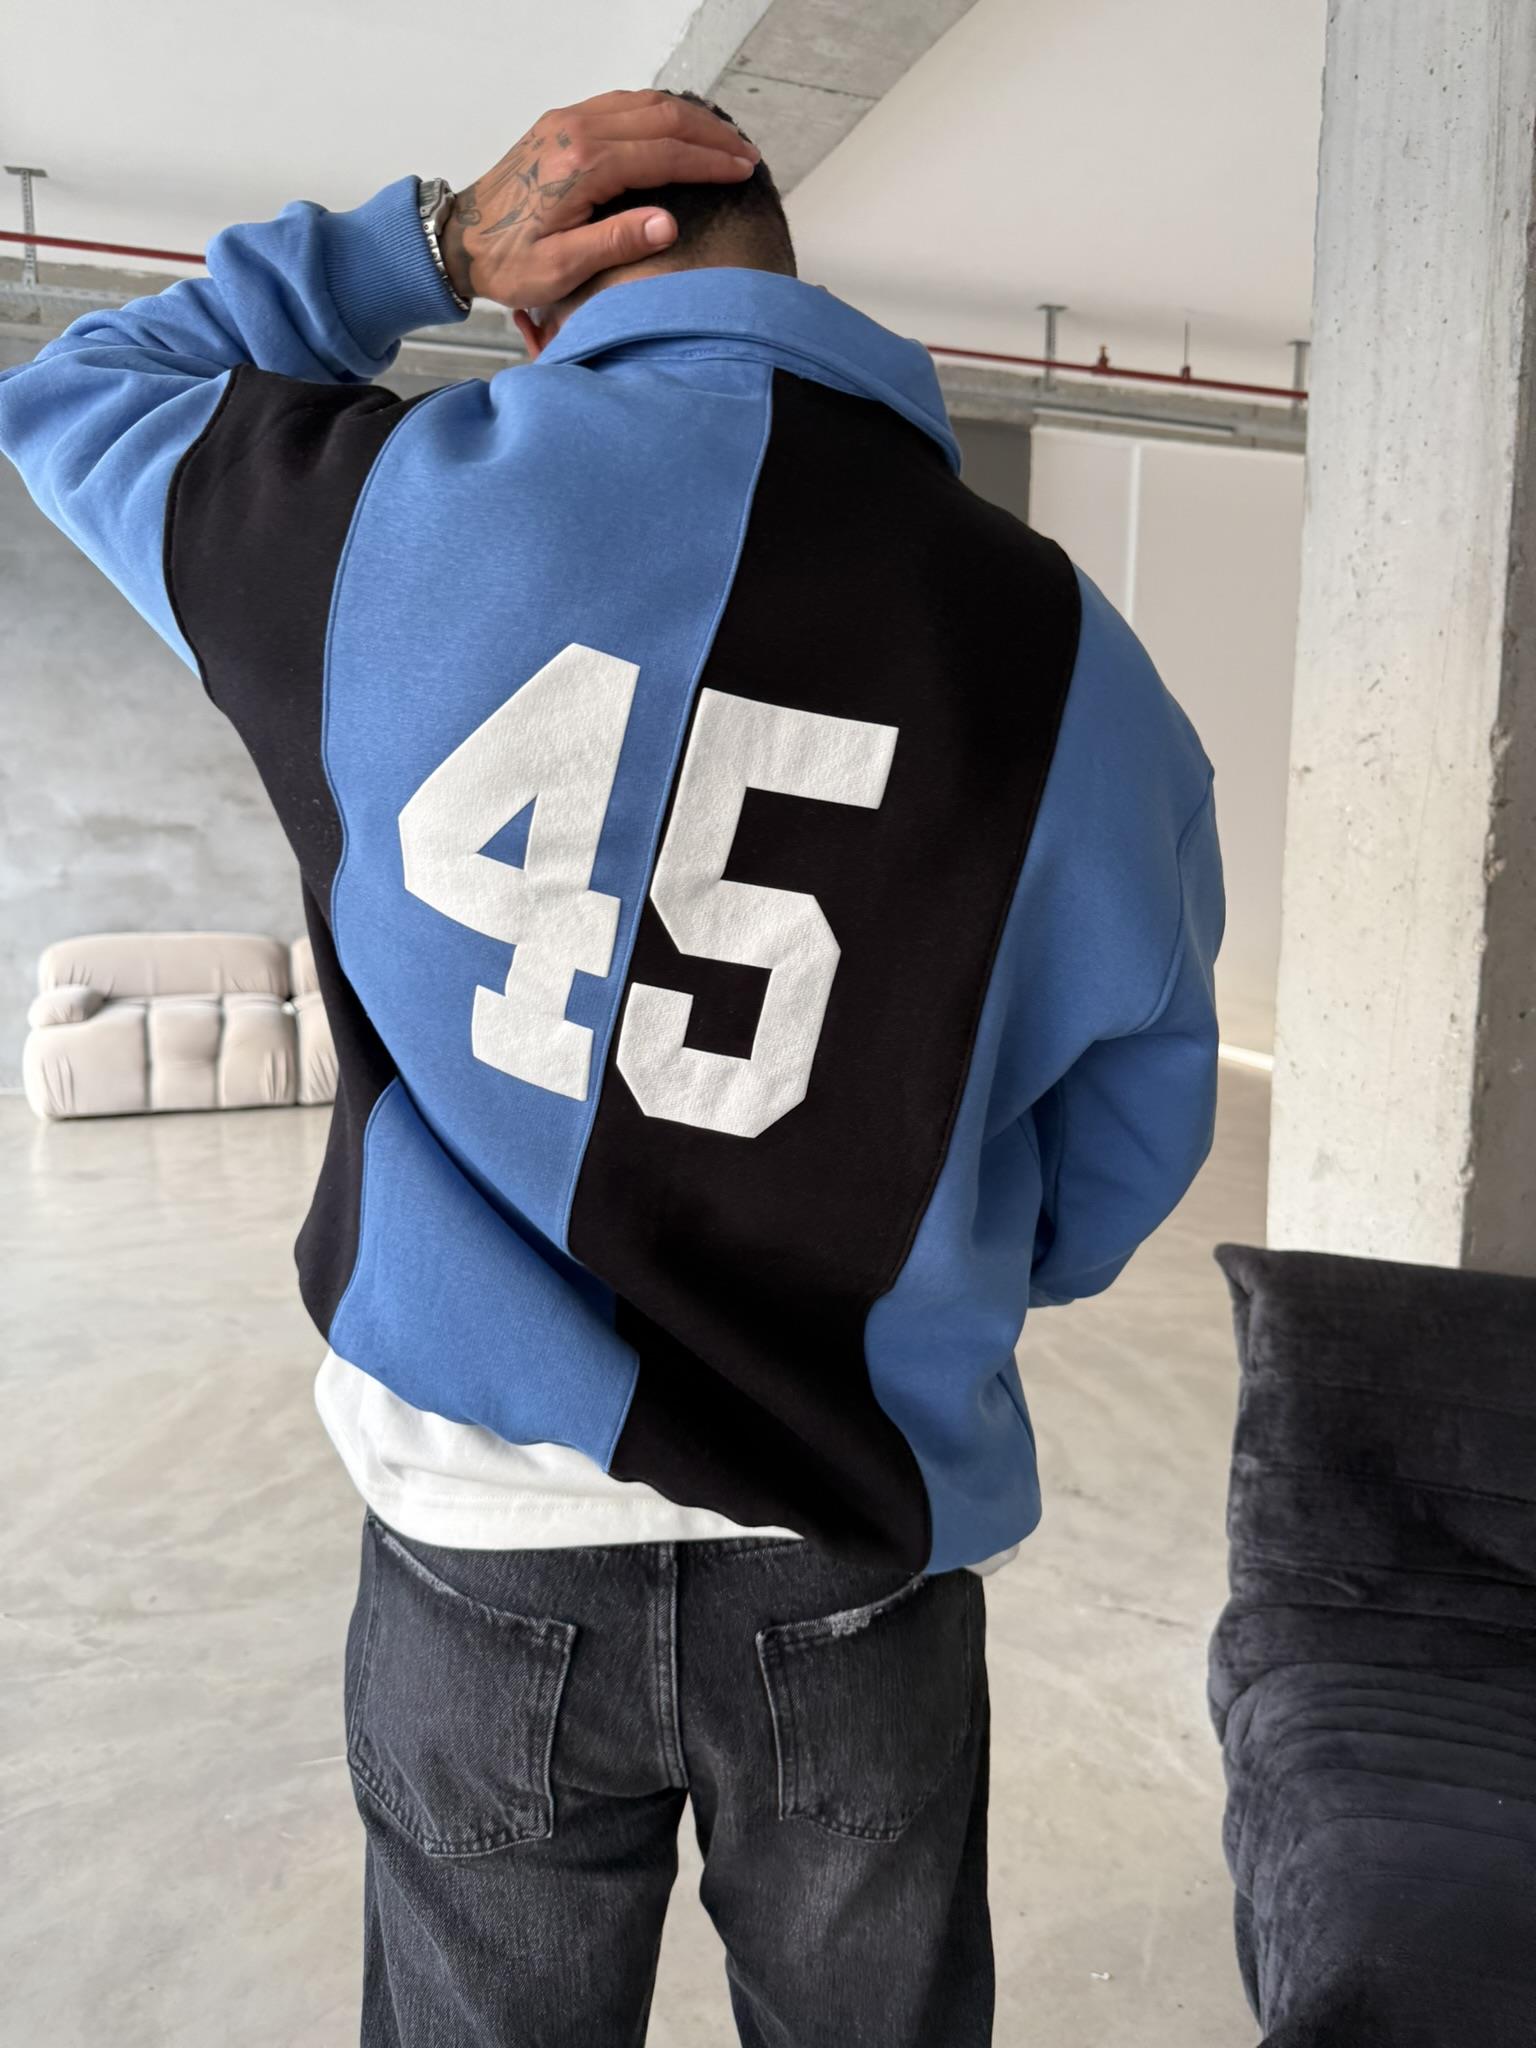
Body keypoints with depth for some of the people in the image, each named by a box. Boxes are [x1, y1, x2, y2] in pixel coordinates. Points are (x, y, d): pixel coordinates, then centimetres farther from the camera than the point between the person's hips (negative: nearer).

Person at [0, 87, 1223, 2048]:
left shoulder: (394, 508, -9)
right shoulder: (1059, 652, -9)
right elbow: (1128, 1142, 1)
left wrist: (429, 237, 7)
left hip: (478, 1537, 1)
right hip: (858, 1575, 1)